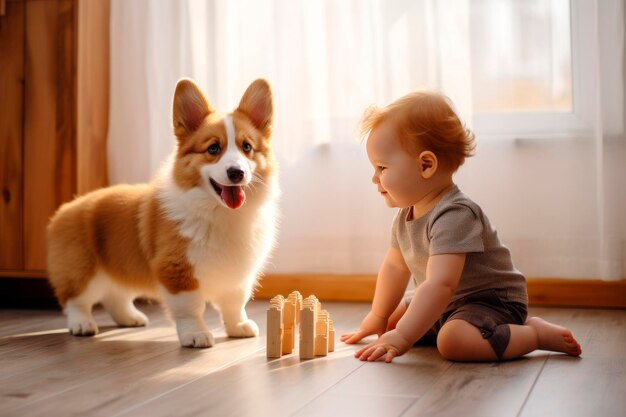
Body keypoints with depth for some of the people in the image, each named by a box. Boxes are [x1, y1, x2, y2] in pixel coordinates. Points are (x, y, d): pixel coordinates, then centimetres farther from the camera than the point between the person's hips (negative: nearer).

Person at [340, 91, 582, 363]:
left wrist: (401, 337, -40)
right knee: (393, 319, 16)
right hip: (448, 307, 11)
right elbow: (394, 267, 18)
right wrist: (378, 319, 24)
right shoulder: (407, 214, 4)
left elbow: (440, 285, -37)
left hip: (492, 302, -11)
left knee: (453, 340, -35)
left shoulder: (454, 216, -28)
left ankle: (537, 333, -12)